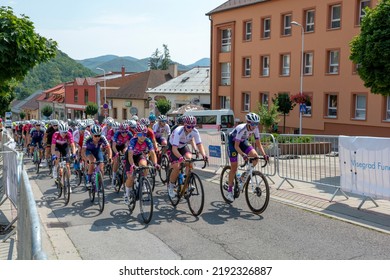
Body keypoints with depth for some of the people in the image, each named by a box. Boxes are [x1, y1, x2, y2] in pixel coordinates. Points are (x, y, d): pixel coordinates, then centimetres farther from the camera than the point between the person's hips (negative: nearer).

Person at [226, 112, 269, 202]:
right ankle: (229, 190, 8)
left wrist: (264, 154, -25)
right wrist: (243, 155, -51)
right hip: (233, 142, -5)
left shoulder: (255, 129, -20)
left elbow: (258, 143, -12)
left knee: (255, 156, -19)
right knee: (234, 167, -6)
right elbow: (236, 146, -36)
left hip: (243, 141, 5)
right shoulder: (241, 129, -36)